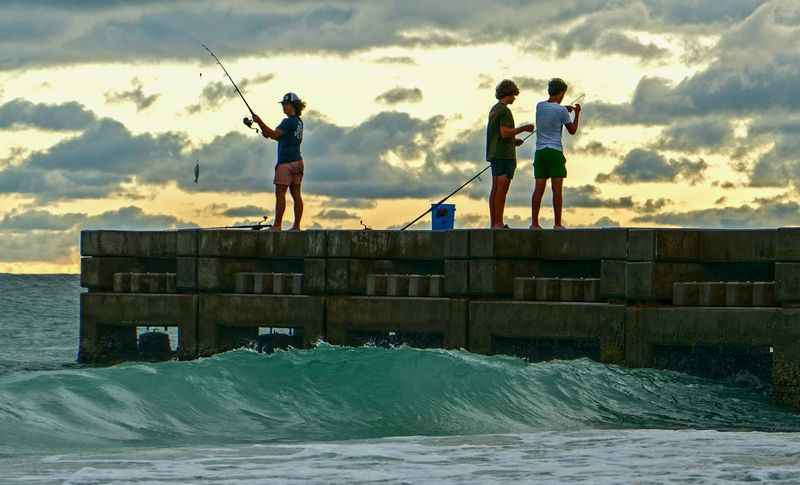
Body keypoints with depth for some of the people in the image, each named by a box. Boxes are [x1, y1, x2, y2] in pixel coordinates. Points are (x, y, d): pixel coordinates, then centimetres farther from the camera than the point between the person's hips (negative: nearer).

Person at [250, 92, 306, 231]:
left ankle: (277, 225, -9)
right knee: (296, 194, 6)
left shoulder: (289, 122, -13)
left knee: (280, 193, -8)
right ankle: (296, 225, 6)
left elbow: (275, 134, -23)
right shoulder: (299, 122, 16)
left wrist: (260, 122, -23)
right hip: (297, 161, 9)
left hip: (286, 162, -9)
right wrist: (268, 134, 11)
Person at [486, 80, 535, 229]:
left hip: (495, 154, 10)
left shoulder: (494, 110, 17)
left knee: (496, 189, 8)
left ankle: (493, 223, 6)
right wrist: (524, 128, -11)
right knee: (502, 189, -11)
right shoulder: (504, 110, -13)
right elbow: (505, 133, -21)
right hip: (504, 154, -10)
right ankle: (499, 223, -15)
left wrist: (513, 141, 19)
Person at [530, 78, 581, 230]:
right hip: (555, 152, -5)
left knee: (539, 188, 3)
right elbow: (572, 131, 4)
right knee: (557, 188, -3)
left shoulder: (539, 106, 7)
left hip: (540, 151, 5)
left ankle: (534, 223, -2)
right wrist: (577, 114, 17)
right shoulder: (561, 111, -7)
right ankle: (557, 224, -5)